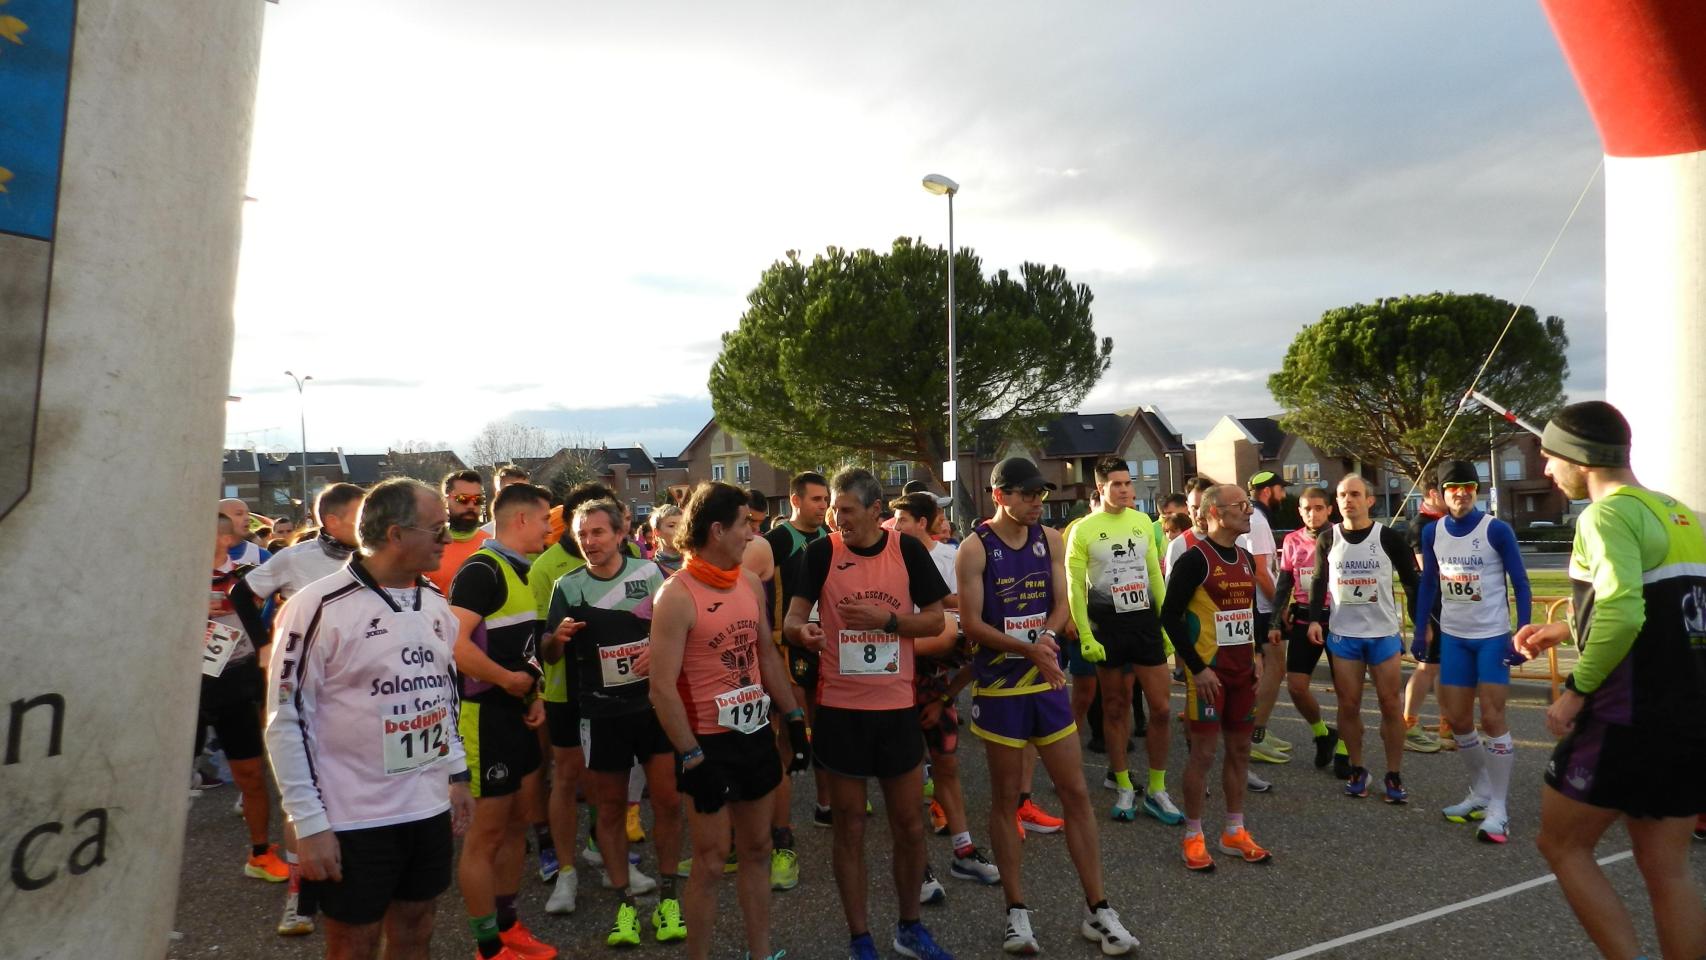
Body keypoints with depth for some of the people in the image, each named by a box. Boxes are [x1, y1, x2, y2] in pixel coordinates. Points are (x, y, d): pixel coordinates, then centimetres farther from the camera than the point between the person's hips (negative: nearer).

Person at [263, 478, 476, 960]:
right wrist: (309, 824, -14)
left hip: (430, 808, 6)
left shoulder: (435, 604, 7)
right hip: (352, 819, -6)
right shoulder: (319, 607, -15)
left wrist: (457, 774, 13)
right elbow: (286, 720, -13)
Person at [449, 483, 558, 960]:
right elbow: (455, 643, -29)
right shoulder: (481, 568, -17)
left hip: (518, 713, 9)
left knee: (518, 822, 18)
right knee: (487, 832, 4)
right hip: (487, 715, -9)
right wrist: (508, 681, -17)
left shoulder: (520, 570, 11)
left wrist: (534, 694, 6)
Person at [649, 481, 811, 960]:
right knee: (710, 862, 6)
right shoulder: (677, 595, -17)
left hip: (757, 734, 7)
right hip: (710, 742, -6)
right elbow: (662, 689, -18)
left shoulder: (751, 582, 4)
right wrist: (693, 759, -19)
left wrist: (795, 721, 10)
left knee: (756, 850, 18)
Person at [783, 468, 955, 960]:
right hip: (840, 709, -1)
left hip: (897, 706, 2)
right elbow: (792, 618, -7)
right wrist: (801, 630, -30)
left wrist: (887, 618, -16)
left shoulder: (908, 550, -2)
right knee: (849, 827, 10)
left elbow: (935, 620, 1)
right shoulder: (822, 552, -5)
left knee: (910, 824, 13)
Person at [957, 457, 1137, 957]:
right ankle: (1017, 911, 21)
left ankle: (1097, 910, 21)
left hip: (1048, 682, 5)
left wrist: (1044, 637, -18)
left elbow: (1062, 605, 3)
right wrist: (1030, 649, -25)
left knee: (1076, 793, 8)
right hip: (1000, 686, -4)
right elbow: (972, 624, -15)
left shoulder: (1050, 540, 3)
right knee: (1005, 799, 7)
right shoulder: (975, 548, -12)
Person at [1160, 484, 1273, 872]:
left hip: (1242, 670, 7)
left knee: (1240, 748, 13)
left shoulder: (1245, 558, 10)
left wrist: (1256, 653, 10)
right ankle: (1194, 837, 13)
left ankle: (1234, 832, 27)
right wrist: (1198, 668, -17)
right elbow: (1170, 616, -15)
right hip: (1208, 671, -7)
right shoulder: (1195, 559, -14)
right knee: (1203, 752, -1)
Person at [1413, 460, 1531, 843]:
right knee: (1457, 719, 9)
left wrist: (1522, 633, -14)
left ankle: (1497, 809, 4)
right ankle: (1480, 793, 27)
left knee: (1492, 718, -4)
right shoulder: (1432, 533, 2)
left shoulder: (1497, 530, -11)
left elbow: (1520, 583, -7)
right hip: (1452, 637, 5)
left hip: (1492, 636, -5)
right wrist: (1421, 630, 9)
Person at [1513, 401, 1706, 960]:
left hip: (1628, 718, -8)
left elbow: (1623, 614, -28)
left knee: (1561, 845, 7)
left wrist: (1577, 691, -18)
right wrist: (1569, 631, 22)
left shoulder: (1608, 514, -14)